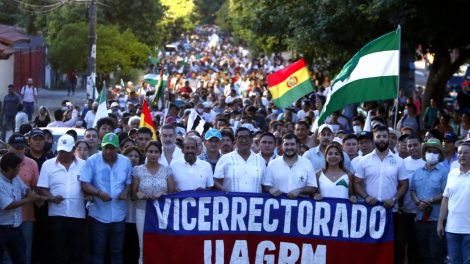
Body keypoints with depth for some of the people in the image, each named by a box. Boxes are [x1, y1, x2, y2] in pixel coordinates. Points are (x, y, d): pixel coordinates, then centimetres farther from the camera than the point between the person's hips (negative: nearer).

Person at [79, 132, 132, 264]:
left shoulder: (126, 162, 4)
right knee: (97, 251, 3)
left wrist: (125, 192, -9)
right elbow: (84, 184, -9)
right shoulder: (92, 161, -6)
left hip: (118, 215, 3)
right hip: (98, 215, -3)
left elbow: (129, 182, 13)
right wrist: (99, 193, -24)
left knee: (117, 252, 10)